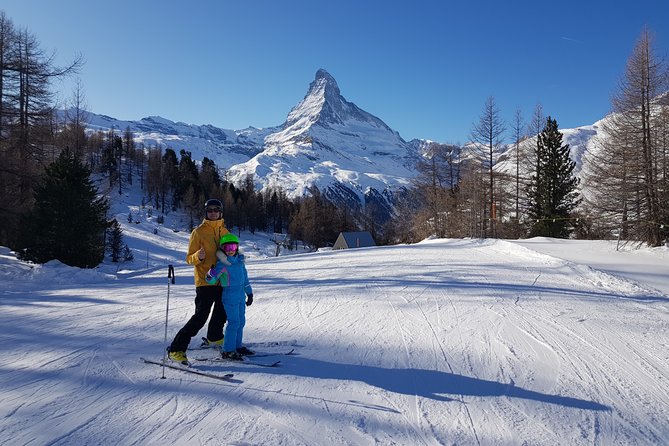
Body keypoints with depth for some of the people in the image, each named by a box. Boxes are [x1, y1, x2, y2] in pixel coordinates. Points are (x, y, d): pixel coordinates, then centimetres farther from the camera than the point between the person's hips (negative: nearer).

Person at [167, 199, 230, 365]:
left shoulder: (224, 231, 10)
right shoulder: (199, 232, -7)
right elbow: (189, 258, -8)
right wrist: (198, 256, -28)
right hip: (204, 281, -7)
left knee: (222, 311, 21)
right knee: (200, 316, -14)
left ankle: (214, 337, 46)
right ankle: (176, 349, -6)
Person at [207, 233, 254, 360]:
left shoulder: (240, 260, 7)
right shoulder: (221, 264, -12)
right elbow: (211, 280, -14)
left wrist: (249, 293, 19)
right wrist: (212, 272, -36)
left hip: (241, 295, 7)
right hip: (230, 296, -7)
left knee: (241, 321, 12)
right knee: (234, 322, -9)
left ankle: (237, 346, 25)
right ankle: (228, 350, 0)